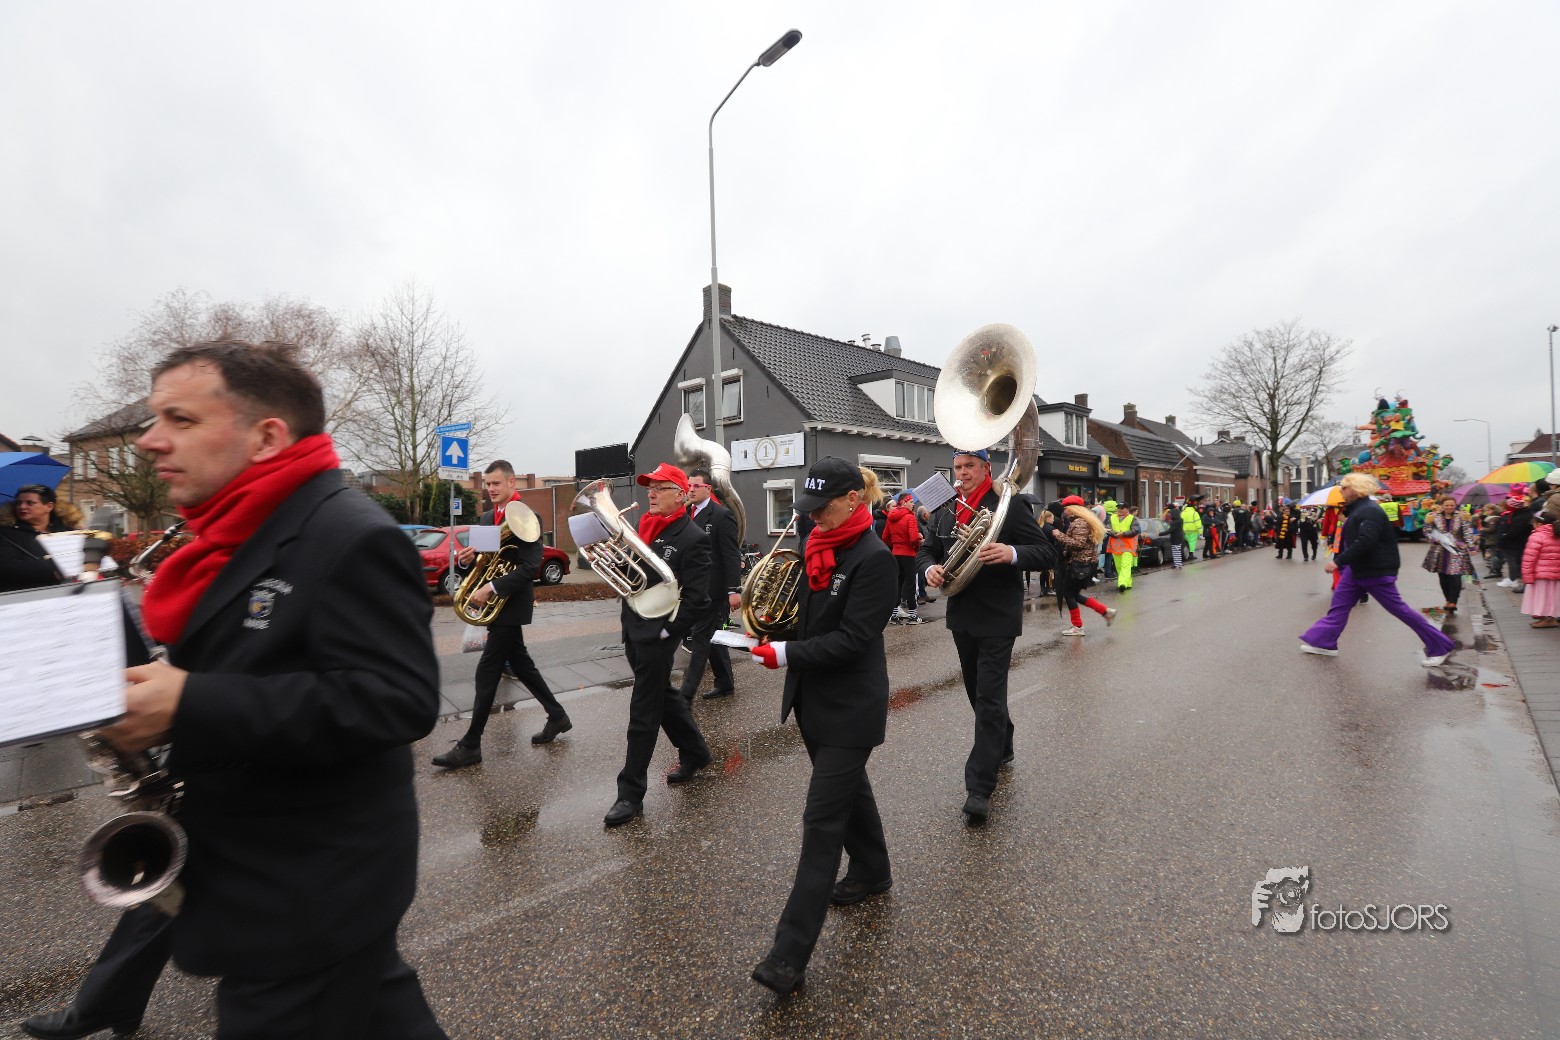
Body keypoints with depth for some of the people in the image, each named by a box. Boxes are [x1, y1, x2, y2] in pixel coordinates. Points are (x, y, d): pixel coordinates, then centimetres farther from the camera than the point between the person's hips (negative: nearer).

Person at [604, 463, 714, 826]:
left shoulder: (692, 538, -15)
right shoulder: (644, 529, 9)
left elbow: (696, 601, -18)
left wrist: (668, 632, -17)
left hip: (657, 635, -8)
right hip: (633, 630, 8)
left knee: (643, 713, 0)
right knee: (663, 696, 20)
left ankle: (631, 794, 12)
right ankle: (695, 753, 40)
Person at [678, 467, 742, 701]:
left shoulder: (722, 516, -11)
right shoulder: (687, 513, 10)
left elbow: (732, 555, -14)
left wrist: (735, 590, -19)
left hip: (713, 589, -8)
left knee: (701, 636, -4)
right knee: (711, 636, 15)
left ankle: (687, 693, 1)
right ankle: (725, 683, 26)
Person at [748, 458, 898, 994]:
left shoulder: (874, 558, -20)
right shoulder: (819, 547, 4)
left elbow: (852, 639, -24)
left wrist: (786, 654, -28)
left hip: (848, 707, -8)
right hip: (815, 698, 8)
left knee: (823, 819, -4)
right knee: (847, 788, 26)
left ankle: (791, 953, 4)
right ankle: (871, 870, 49)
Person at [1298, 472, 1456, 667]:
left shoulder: (1370, 511, -21)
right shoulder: (1356, 510, 11)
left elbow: (1365, 542, -33)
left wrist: (1338, 561, -33)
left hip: (1376, 572, -10)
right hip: (1357, 569, 10)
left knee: (1399, 609, 0)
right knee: (1339, 605, 8)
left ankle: (1440, 646, 14)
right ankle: (1323, 642, 12)